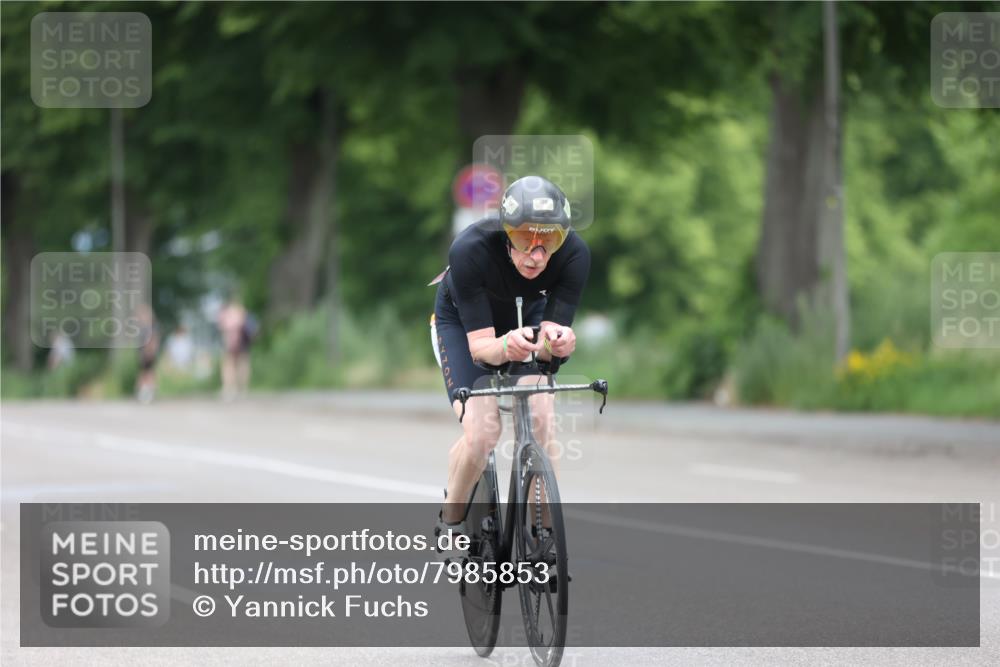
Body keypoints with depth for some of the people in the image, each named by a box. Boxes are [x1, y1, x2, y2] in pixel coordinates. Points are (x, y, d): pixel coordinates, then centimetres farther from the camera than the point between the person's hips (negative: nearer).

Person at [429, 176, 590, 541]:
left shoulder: (574, 253, -33)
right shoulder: (470, 249, -40)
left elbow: (552, 330, -30)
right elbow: (479, 344, -38)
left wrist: (556, 341, -54)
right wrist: (505, 346, -60)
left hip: (527, 316, 2)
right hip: (463, 320, -2)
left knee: (541, 422, -18)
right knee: (481, 432, -19)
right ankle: (450, 521, 8)